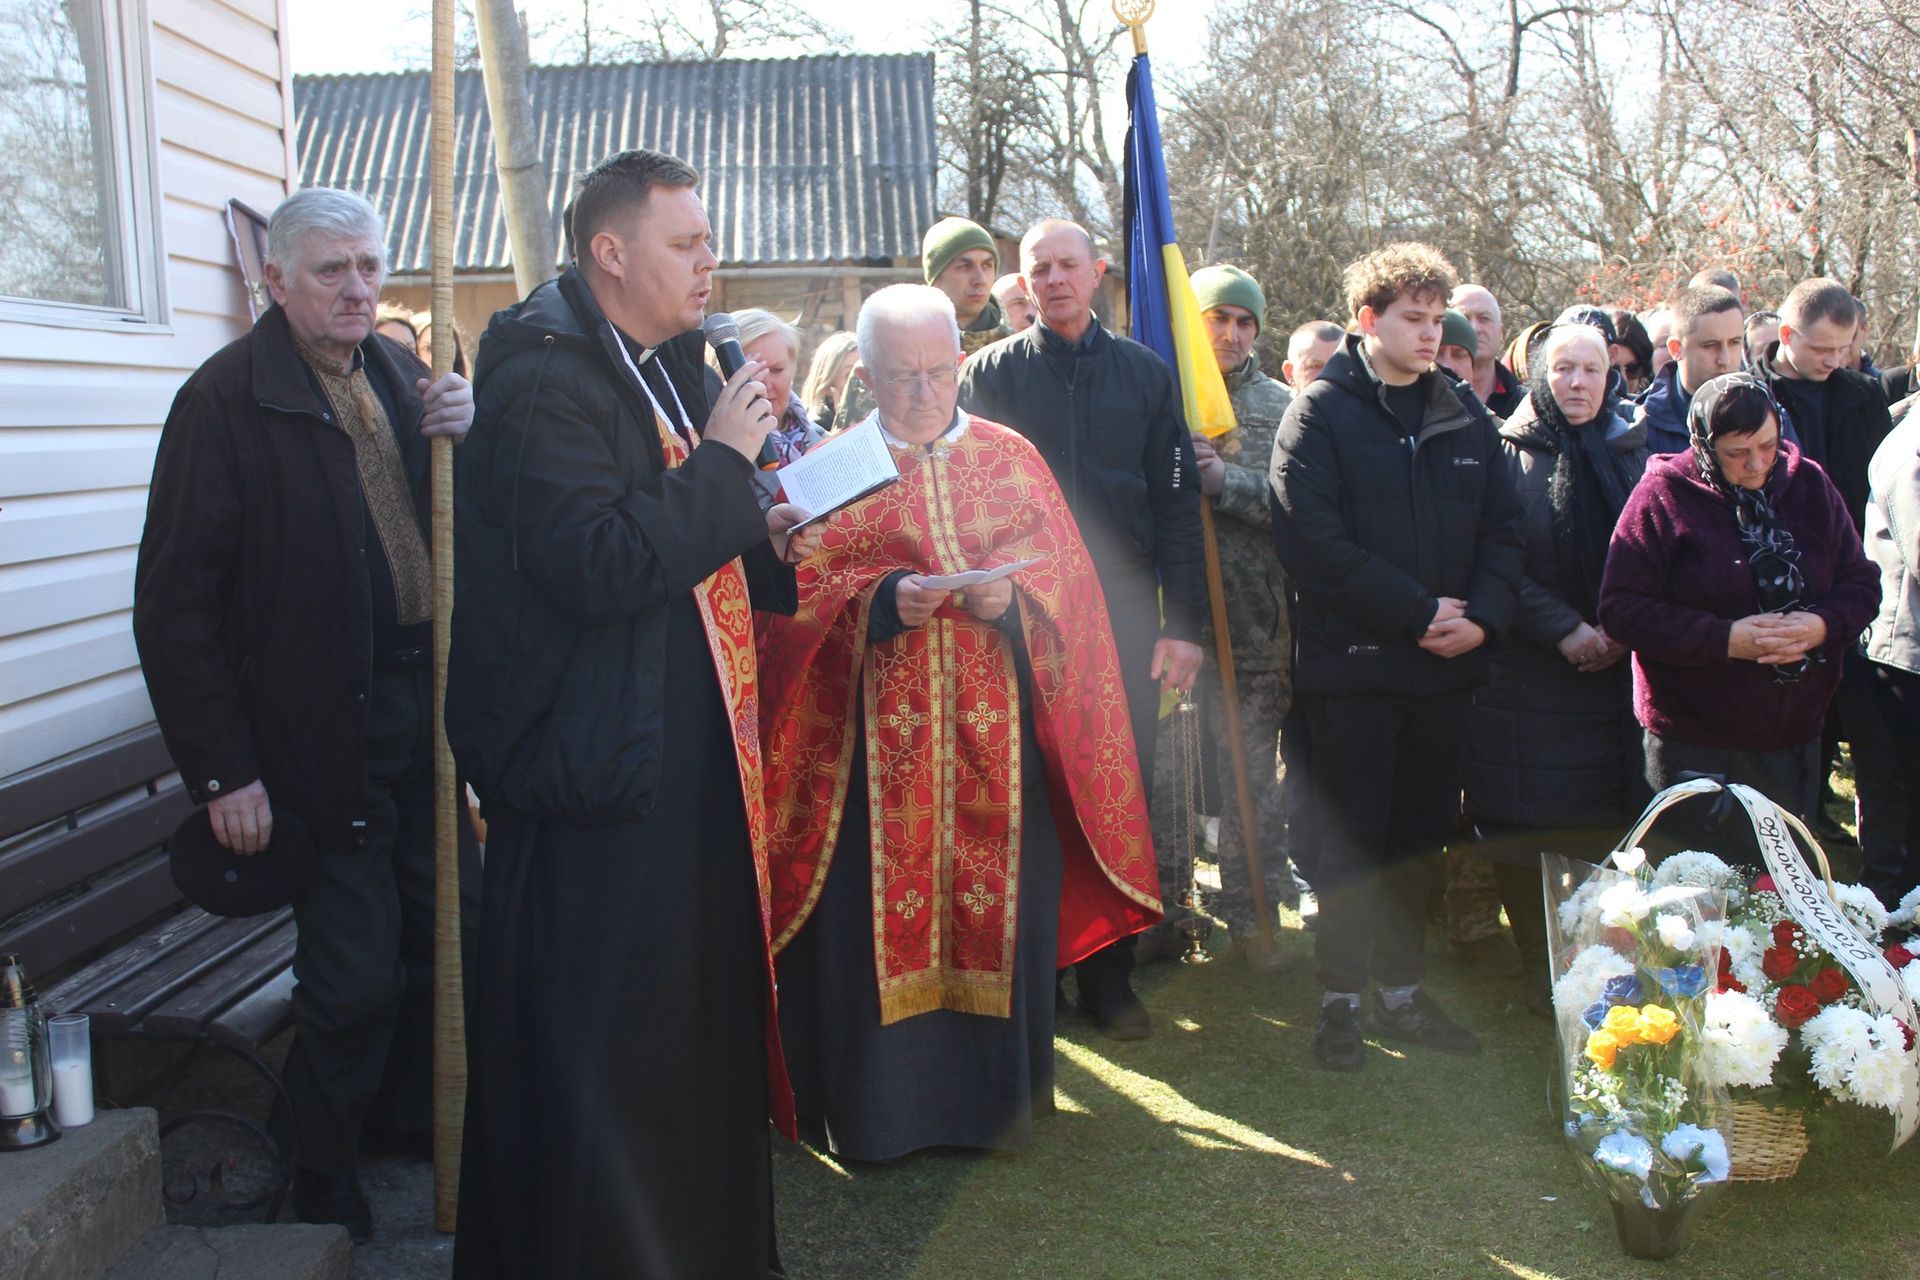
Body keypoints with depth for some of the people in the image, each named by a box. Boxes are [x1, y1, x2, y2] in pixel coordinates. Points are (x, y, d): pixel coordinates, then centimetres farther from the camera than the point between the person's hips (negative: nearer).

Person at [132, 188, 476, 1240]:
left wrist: (466, 438, -7)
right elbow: (175, 605, -12)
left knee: (443, 944, 15)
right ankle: (326, 1195, 22)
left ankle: (425, 1133, 36)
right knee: (354, 980, 0)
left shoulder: (401, 372, 10)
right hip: (326, 737, -6)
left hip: (426, 706, 6)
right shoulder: (227, 397, -10)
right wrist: (222, 770, -15)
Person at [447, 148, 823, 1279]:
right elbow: (600, 567, -26)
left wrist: (765, 549, 7)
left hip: (691, 763, 10)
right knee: (600, 1049, 0)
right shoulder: (546, 380, -14)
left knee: (705, 1018, 19)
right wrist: (725, 460, -19)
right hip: (598, 775, -10)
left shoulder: (668, 373, 15)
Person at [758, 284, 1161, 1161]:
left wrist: (1012, 598, -12)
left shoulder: (1012, 459, 11)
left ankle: (995, 1091, 20)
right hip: (876, 746, -2)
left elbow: (1066, 574, 8)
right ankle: (877, 1107, 13)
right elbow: (800, 592, -1)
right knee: (878, 913, -1)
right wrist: (881, 601, -18)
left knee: (998, 898, 5)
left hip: (997, 737, 2)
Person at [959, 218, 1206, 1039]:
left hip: (1126, 621, 1)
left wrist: (1184, 624, -2)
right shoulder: (989, 374, 5)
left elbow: (1177, 505, 6)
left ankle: (1108, 974, 18)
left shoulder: (1145, 375, 9)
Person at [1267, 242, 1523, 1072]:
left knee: (1421, 837, 13)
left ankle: (1402, 991, 26)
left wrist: (1483, 614, -8)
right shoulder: (1321, 413, -6)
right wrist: (1416, 612, -16)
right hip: (1352, 660, -5)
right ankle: (1341, 999, 16)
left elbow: (1502, 528, 11)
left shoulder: (1464, 418, 11)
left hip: (1446, 662, 5)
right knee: (1351, 841, 3)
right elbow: (1310, 539, -15)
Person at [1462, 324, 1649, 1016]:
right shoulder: (1508, 455, 0)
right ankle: (1541, 976, 14)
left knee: (1606, 823, 3)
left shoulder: (1632, 453, 10)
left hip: (1617, 671, 3)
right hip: (1527, 671, -3)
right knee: (1528, 828, 0)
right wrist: (1563, 628, -15)